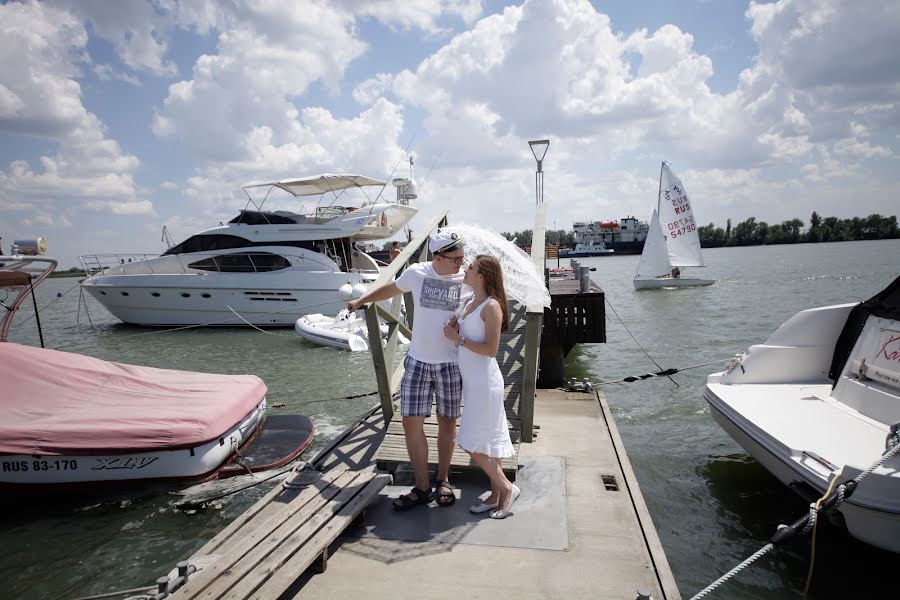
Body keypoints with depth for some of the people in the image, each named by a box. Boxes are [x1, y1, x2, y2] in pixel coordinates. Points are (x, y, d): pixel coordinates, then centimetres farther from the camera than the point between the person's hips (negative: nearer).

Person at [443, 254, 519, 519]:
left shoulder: (491, 306, -16)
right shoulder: (471, 303, 11)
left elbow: (491, 349, -21)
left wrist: (458, 339, -17)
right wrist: (455, 329, 1)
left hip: (484, 381, -9)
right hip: (472, 380, 9)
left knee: (473, 443, -2)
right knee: (488, 440, 15)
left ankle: (507, 488, 14)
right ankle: (496, 495, 26)